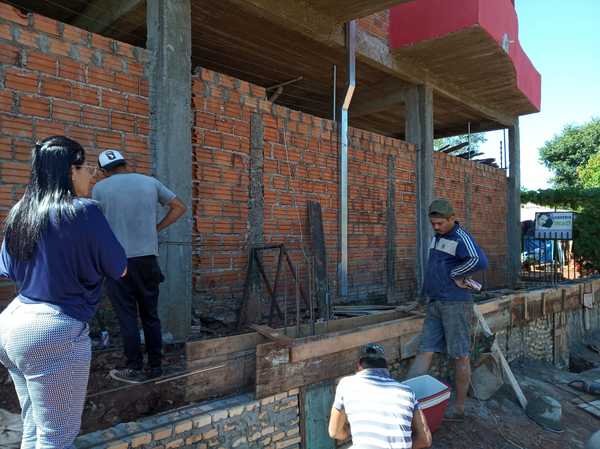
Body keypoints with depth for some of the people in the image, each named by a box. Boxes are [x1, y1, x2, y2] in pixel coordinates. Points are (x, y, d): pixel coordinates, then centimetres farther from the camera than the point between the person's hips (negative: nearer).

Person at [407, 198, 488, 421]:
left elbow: (480, 261, -30)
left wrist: (454, 274, -16)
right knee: (424, 351, 3)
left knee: (460, 356, 3)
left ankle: (459, 408, 14)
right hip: (434, 304, 8)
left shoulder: (461, 238, -12)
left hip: (455, 304, -8)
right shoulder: (437, 236, 15)